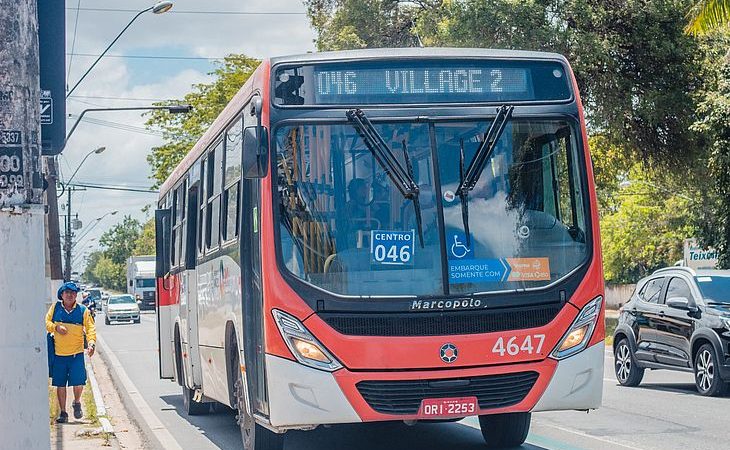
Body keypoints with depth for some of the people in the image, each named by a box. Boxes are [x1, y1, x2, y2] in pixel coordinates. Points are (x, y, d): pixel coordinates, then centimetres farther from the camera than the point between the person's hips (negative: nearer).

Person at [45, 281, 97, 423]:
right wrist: (56, 327, -12)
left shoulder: (83, 311, 0)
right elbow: (46, 322, 9)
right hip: (58, 354, 2)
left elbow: (91, 328, -2)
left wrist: (91, 342, -19)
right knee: (60, 385, 7)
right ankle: (63, 413, 20)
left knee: (78, 383, -8)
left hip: (76, 354, -2)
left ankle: (77, 403, 23)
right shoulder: (55, 308, 5)